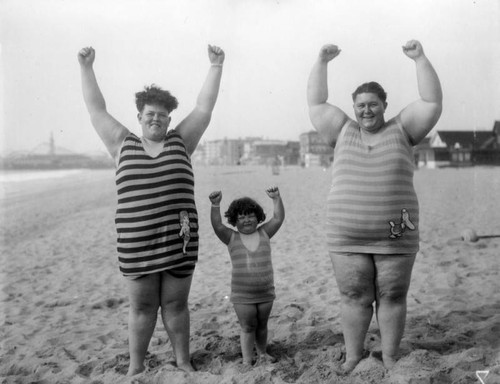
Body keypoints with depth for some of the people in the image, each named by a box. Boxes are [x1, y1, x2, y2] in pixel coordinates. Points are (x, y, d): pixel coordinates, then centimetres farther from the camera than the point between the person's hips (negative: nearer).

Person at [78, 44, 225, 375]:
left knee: (176, 304, 11)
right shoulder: (124, 144, 7)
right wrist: (87, 68, 8)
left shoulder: (180, 141, 7)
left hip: (179, 243, 0)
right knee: (142, 307, 10)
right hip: (137, 246, 0)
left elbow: (205, 107, 5)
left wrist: (216, 66, 4)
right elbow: (97, 109, 9)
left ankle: (183, 361, 26)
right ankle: (136, 366, 26)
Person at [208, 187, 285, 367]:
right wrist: (215, 205, -33)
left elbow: (278, 218, -5)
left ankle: (262, 354, 35)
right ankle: (247, 360, 16)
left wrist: (276, 199, -17)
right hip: (242, 295, -2)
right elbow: (217, 225, -18)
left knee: (262, 325, 17)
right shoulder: (232, 238, -3)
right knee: (248, 327, 4)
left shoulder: (264, 233, 3)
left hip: (266, 292, 2)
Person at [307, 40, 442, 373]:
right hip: (347, 240, 1)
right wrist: (322, 63, 6)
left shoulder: (400, 130, 7)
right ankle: (353, 357, 21)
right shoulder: (344, 132, 10)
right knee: (354, 298, 7)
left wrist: (420, 59, -5)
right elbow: (316, 103, 10)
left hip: (396, 239, -1)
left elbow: (433, 102, 0)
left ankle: (390, 358, 22)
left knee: (393, 298, 7)